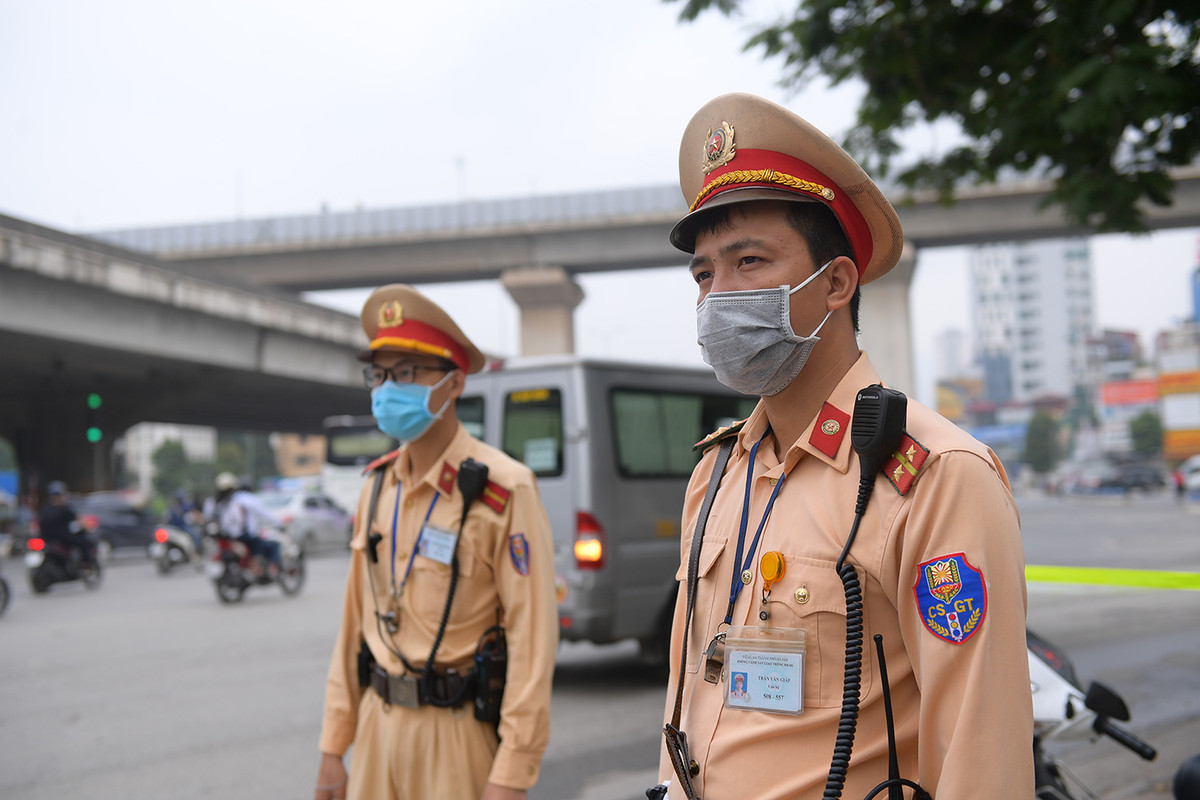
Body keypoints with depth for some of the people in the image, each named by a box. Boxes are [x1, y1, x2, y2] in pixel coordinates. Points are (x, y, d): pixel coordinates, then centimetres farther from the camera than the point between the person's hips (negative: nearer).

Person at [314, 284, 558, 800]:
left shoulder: (503, 490, -14)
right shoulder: (378, 485, 6)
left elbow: (533, 635, -16)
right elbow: (356, 619, 10)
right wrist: (334, 745, 10)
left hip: (460, 733, -6)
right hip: (380, 723, 6)